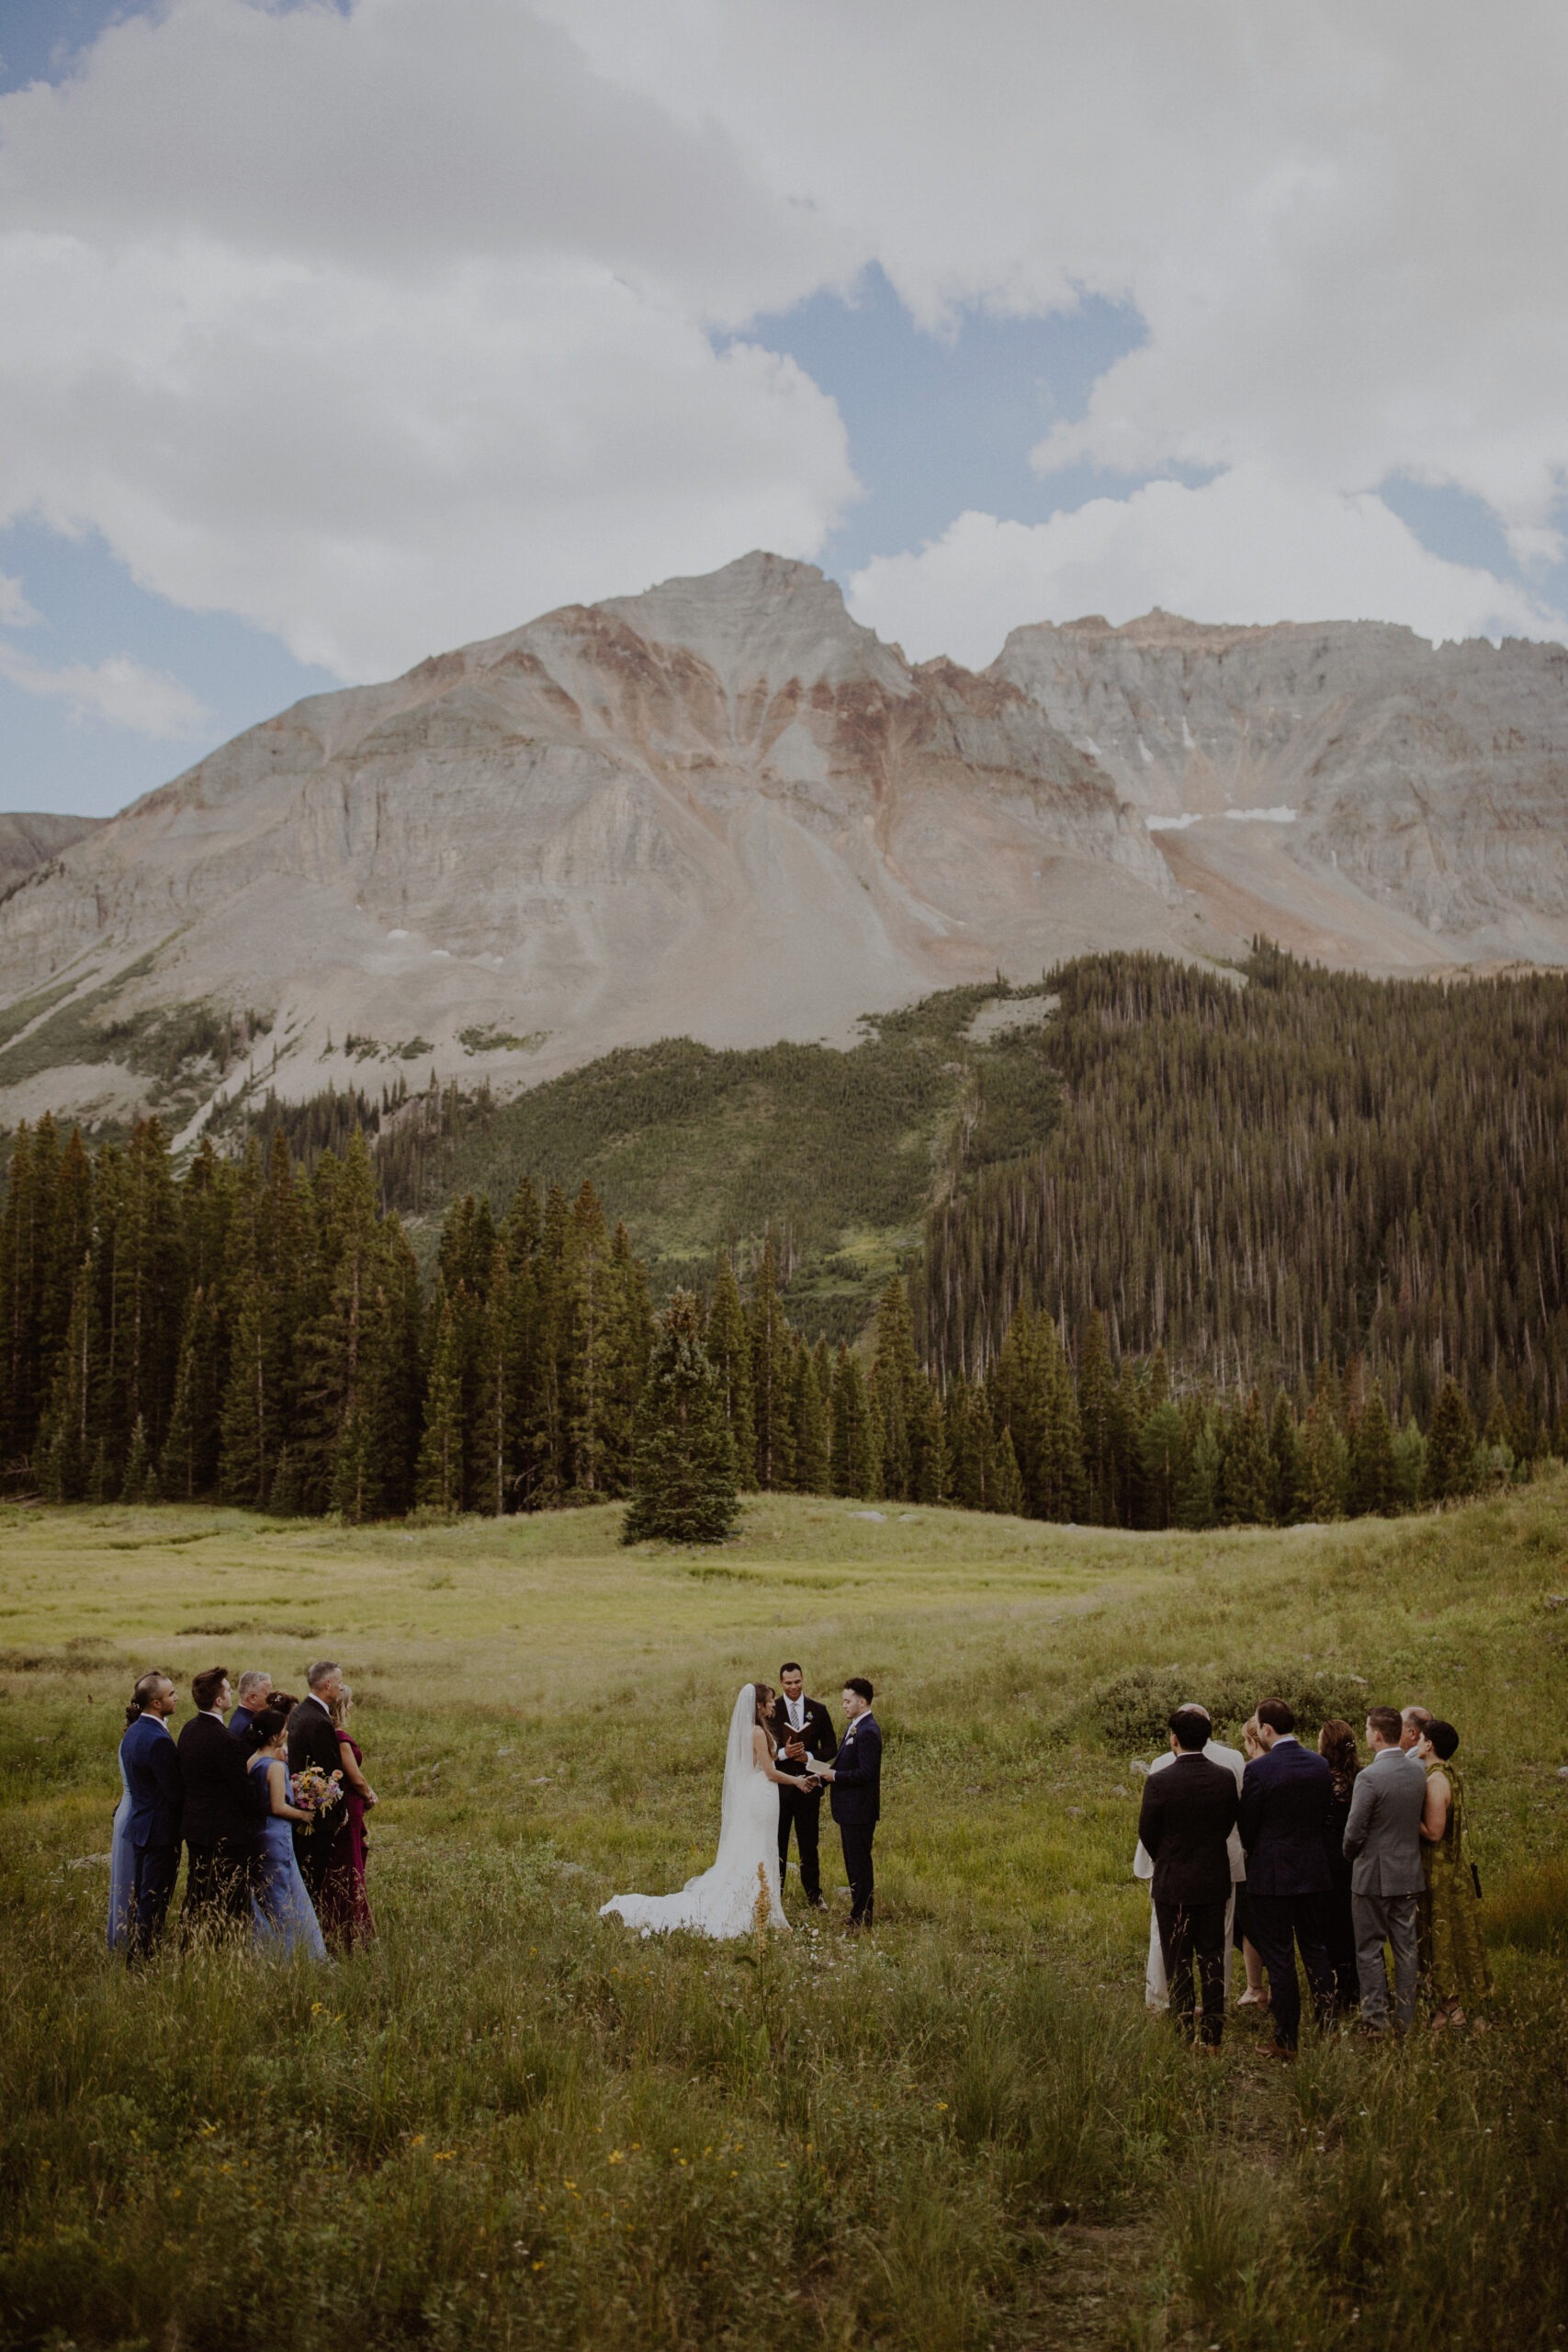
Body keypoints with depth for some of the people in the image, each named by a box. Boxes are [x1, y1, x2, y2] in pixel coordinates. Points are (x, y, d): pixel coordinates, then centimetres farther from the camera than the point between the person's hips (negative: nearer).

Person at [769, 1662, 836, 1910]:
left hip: (808, 1787, 1)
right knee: (777, 1843, 8)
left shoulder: (818, 1710, 2)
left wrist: (808, 1756, -15)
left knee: (809, 1844, 10)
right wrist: (782, 1753, -22)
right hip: (778, 1786, -1)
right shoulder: (770, 1710, -4)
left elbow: (830, 1749, 3)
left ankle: (813, 1894, 21)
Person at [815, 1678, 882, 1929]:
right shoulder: (853, 1726, 12)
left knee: (859, 1864, -2)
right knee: (854, 1863, 17)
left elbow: (866, 1773, -25)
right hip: (849, 1808, 11)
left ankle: (862, 1919, 6)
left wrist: (835, 1775, -17)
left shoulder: (868, 1732, -20)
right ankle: (859, 1915, 26)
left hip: (859, 1810, -11)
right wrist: (826, 1772, 3)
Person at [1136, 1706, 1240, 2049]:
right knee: (1213, 1963, 12)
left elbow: (1147, 1834, -6)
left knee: (1178, 1966, 6)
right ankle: (1213, 2037, 17)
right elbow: (1230, 1825, 5)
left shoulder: (1159, 1783, -17)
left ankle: (1184, 2037, 9)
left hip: (1173, 1884, -3)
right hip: (1215, 1883, 3)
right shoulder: (1226, 1778, -6)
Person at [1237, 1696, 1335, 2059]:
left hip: (1270, 1875, -5)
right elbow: (1324, 1816, 9)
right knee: (1315, 1949, 18)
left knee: (1279, 1959, 2)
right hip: (1314, 1872, 5)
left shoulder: (1258, 1769, -16)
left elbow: (1247, 1828, -9)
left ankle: (1287, 2039, 6)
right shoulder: (1320, 1766, 1)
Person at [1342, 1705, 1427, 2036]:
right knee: (1405, 1949, 12)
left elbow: (1354, 1832, -16)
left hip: (1374, 1875, -6)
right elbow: (1423, 1823, 10)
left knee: (1369, 1950, 5)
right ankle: (1406, 2020, 18)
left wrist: (1352, 1856, 4)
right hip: (1409, 1873, 6)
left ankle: (1375, 2020, 6)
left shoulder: (1370, 1777, -20)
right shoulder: (1418, 1772, 1)